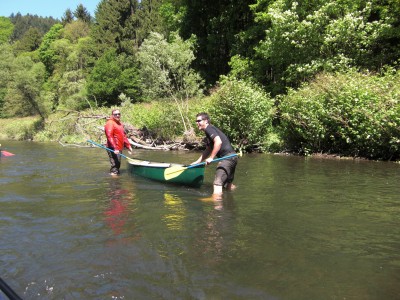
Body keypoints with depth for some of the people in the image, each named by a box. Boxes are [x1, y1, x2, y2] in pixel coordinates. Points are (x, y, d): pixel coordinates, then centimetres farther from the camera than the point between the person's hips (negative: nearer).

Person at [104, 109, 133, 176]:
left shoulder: (120, 124, 18)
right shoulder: (110, 123, -10)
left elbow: (124, 136, 24)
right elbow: (109, 137, -20)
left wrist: (128, 146, 18)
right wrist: (115, 148, -27)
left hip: (119, 149, 9)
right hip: (113, 149, -9)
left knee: (118, 165, 16)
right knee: (115, 165, -11)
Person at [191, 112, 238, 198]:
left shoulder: (209, 128, -10)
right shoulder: (208, 133, 21)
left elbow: (218, 142, -26)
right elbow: (208, 150, 28)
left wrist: (211, 158, -22)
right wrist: (198, 161, 23)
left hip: (228, 157, -11)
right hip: (231, 158, 11)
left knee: (218, 182, -17)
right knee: (228, 185, 25)